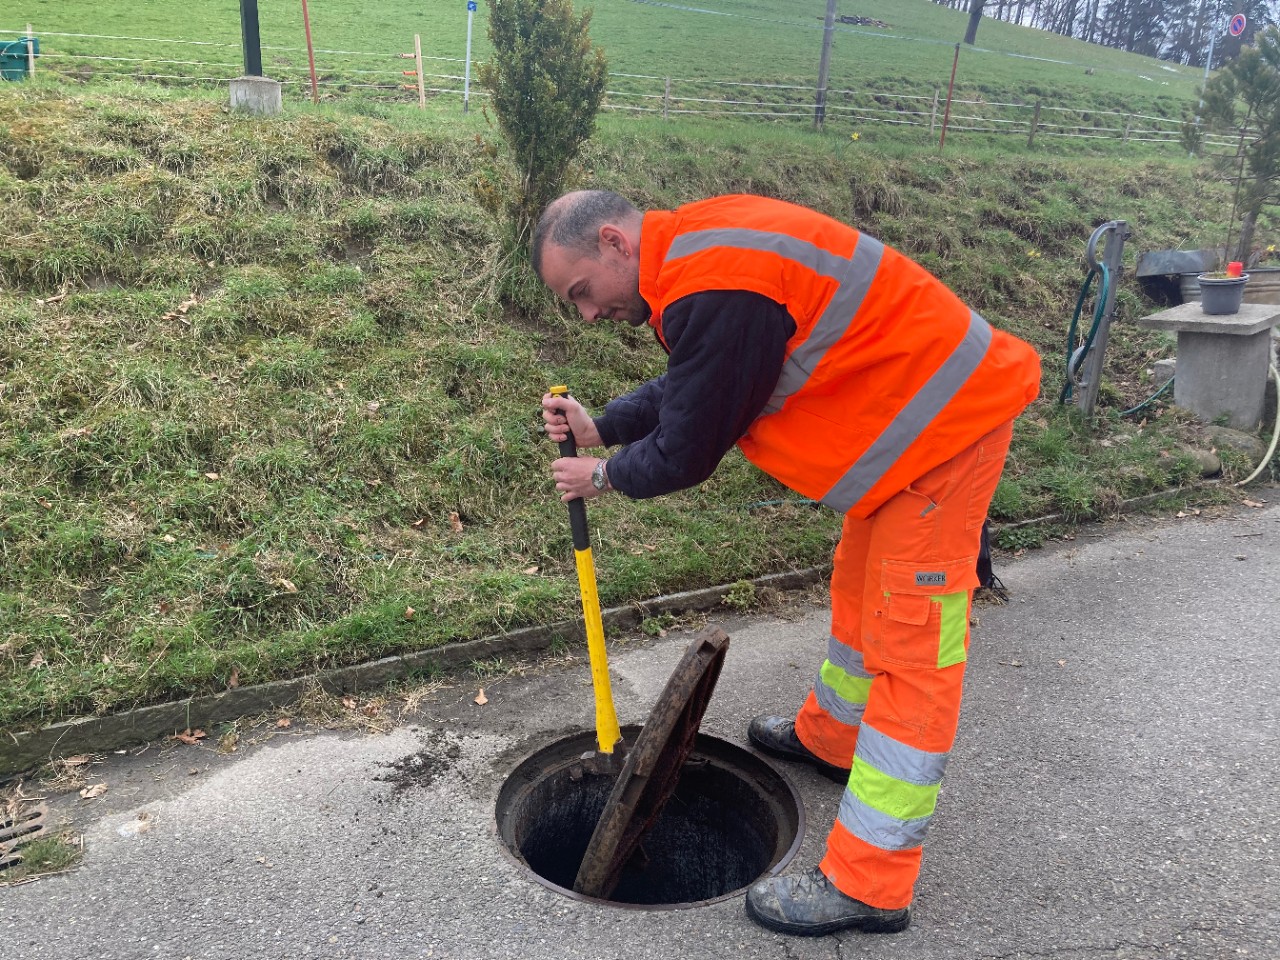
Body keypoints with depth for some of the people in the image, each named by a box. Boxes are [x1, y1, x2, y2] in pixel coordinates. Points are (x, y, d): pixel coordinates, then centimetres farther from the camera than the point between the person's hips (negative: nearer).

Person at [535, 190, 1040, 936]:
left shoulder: (713, 290, -27)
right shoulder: (693, 249, 5)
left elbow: (687, 454, -19)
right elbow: (690, 386, 17)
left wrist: (603, 476, 0)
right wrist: (601, 427, 8)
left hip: (946, 418, -10)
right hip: (915, 402, 10)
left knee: (910, 645, -6)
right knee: (860, 589, 24)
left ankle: (869, 887, 3)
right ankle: (830, 737, 47)